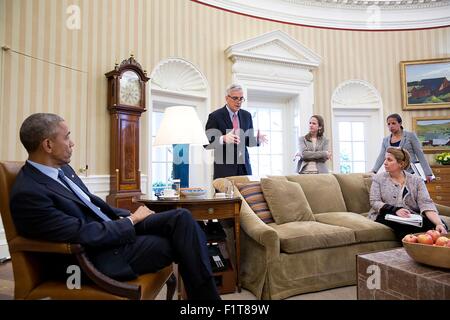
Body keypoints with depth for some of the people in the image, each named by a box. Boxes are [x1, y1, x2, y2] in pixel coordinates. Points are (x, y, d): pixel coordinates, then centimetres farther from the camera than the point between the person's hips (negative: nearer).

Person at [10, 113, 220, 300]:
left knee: (181, 217, -11)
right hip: (100, 254, -8)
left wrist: (125, 216, 2)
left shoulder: (62, 169, 8)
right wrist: (131, 220, -11)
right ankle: (206, 295, 6)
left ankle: (204, 294, -4)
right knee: (180, 243, -14)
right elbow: (85, 235, -22)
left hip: (116, 228, 8)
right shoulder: (28, 193, -19)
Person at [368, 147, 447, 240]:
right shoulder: (378, 178, 6)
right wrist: (395, 210, -21)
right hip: (386, 216, -2)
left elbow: (426, 204, -6)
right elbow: (374, 202, -3)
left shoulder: (416, 181, 8)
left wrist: (439, 224, -23)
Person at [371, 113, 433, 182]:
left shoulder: (410, 136, 1)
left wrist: (428, 173, -6)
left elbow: (420, 155, -1)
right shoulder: (385, 140, 9)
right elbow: (381, 157, 0)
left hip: (411, 173, -2)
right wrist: (373, 171, -15)